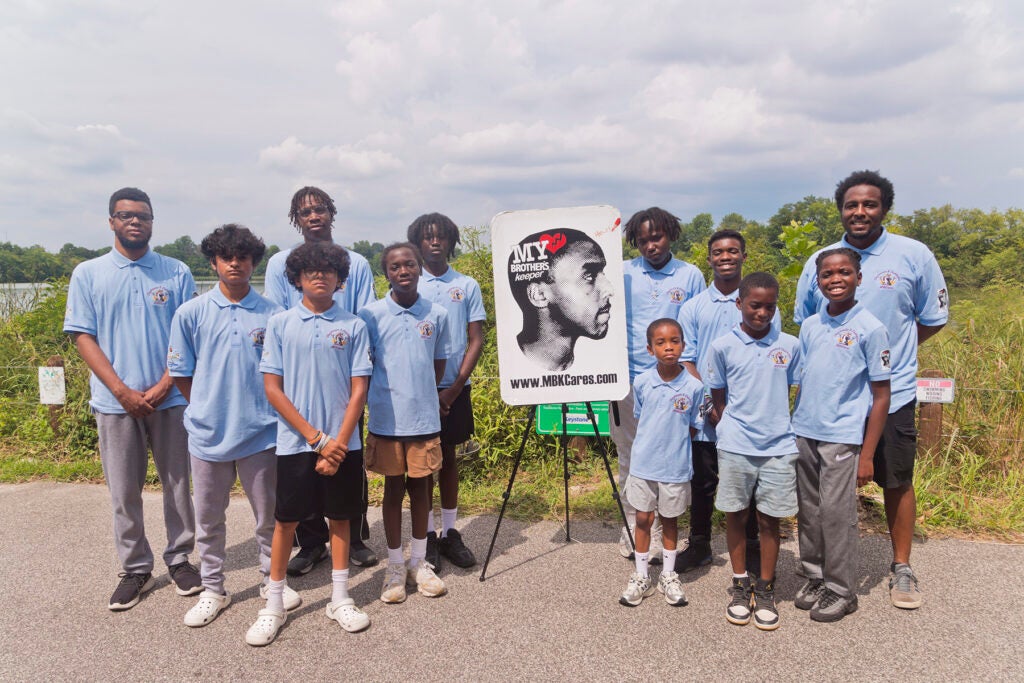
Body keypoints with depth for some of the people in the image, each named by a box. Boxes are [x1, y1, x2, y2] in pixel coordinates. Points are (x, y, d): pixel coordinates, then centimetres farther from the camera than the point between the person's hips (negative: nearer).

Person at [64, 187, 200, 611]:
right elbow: (83, 337, -1)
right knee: (124, 492, 8)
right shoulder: (88, 274, 3)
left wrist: (162, 387, -10)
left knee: (178, 484, 8)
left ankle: (180, 559, 24)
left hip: (170, 399, 0)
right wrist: (124, 392, -11)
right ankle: (135, 569, 23)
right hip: (115, 402, 0)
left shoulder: (177, 273, 3)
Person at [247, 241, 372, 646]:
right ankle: (274, 606, 23)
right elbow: (272, 388, -4)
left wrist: (339, 443, -10)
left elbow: (359, 389, -1)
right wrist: (317, 438, -10)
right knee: (286, 520, 8)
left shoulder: (354, 327, 0)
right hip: (295, 442, -1)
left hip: (343, 443, 1)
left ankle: (340, 599, 26)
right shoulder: (280, 324, -1)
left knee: (340, 516, 11)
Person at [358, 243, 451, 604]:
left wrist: (422, 395, 4)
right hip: (386, 419, -1)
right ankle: (395, 566, 24)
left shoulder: (437, 314, 1)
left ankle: (419, 562, 28)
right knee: (393, 489, 10)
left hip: (425, 417, 2)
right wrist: (392, 394, -1)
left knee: (420, 487, 12)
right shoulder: (370, 315, -5)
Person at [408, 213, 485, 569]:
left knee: (448, 457, 10)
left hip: (455, 389, 1)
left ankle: (450, 532, 20)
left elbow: (476, 340, 2)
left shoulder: (467, 286, 4)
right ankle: (428, 535, 15)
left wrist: (455, 388, -7)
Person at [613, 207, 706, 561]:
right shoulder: (622, 274, 5)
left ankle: (661, 534, 16)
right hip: (628, 379, 1)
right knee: (629, 459, 8)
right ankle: (632, 529, 20)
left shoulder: (691, 276, 4)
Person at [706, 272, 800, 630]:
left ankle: (765, 589, 24)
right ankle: (741, 586, 26)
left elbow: (790, 393, 11)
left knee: (769, 519, 9)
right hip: (735, 447, -1)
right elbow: (718, 401, 5)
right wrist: (729, 430, 0)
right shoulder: (722, 346, -3)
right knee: (736, 515, 9)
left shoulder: (790, 346, 2)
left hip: (779, 447, 1)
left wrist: (782, 428, 7)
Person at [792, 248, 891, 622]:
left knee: (836, 514, 1)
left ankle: (841, 590, 17)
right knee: (809, 512, 12)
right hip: (803, 433, 5)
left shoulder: (870, 329, -8)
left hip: (842, 437, -5)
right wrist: (793, 428, 10)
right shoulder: (809, 326, 6)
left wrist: (867, 455, -9)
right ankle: (815, 576, 29)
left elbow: (881, 396, -6)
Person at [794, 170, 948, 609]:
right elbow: (802, 324, 12)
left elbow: (934, 319, 5)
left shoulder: (914, 255, -4)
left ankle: (901, 568, 28)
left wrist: (891, 350, -1)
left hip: (892, 392, -1)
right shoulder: (818, 262, 1)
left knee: (897, 480, 10)